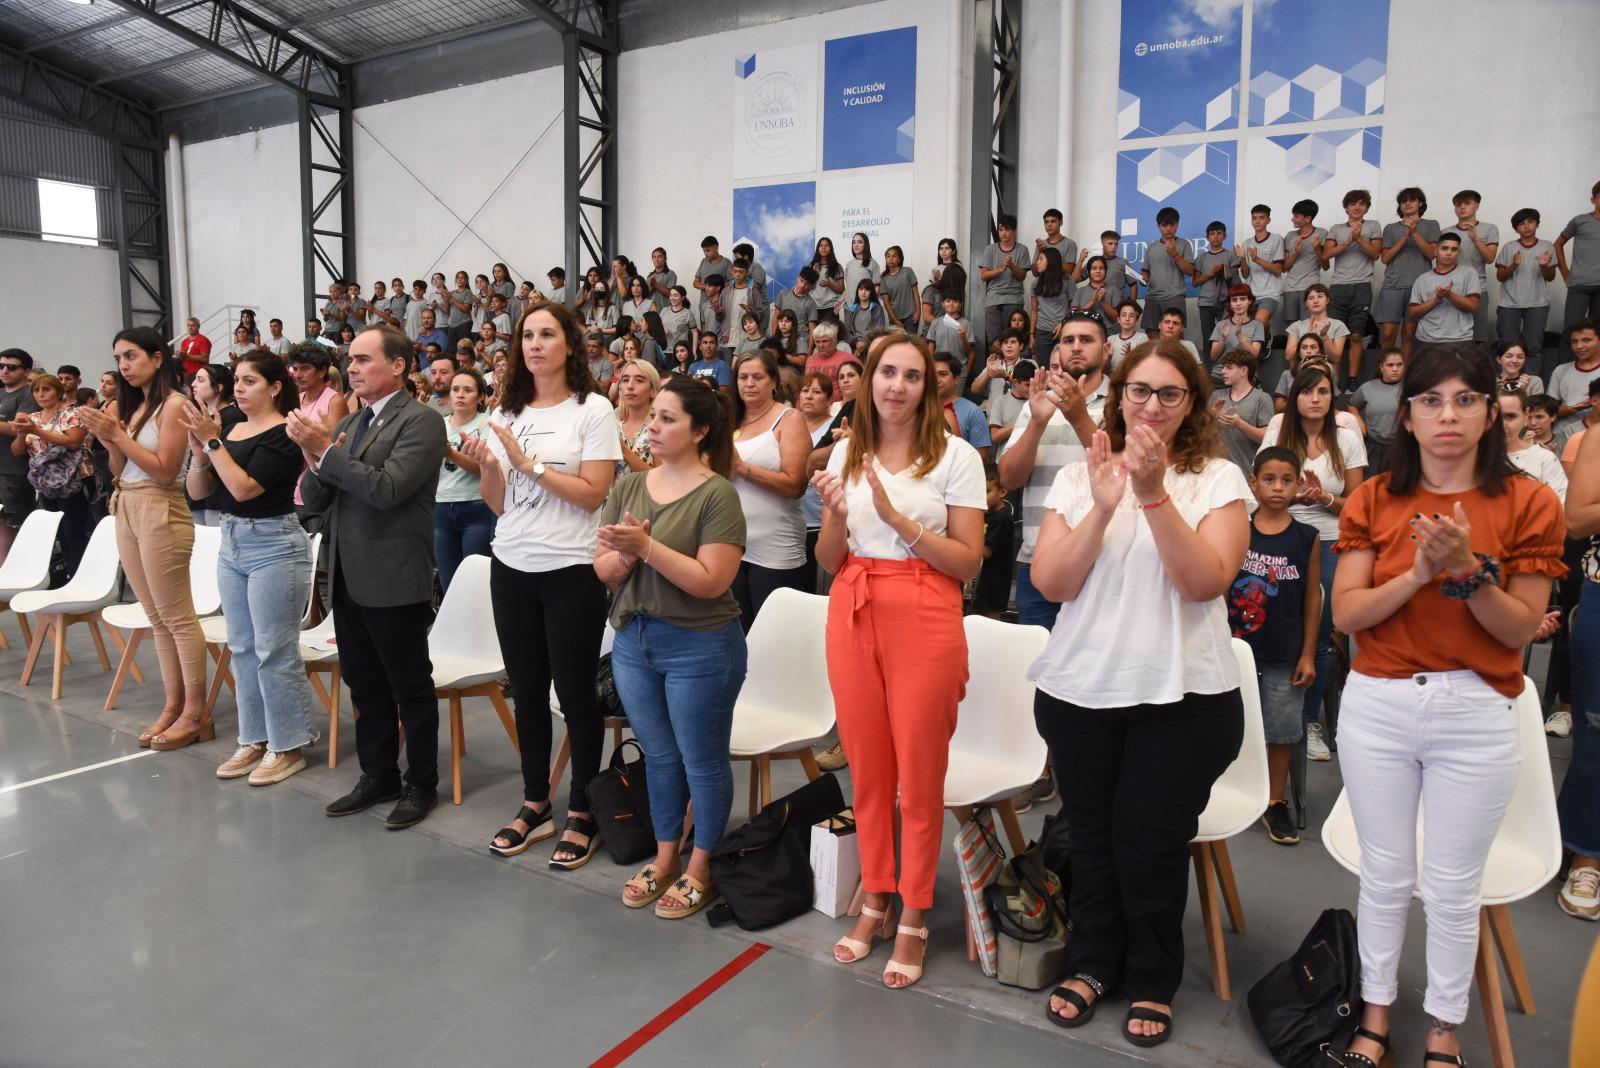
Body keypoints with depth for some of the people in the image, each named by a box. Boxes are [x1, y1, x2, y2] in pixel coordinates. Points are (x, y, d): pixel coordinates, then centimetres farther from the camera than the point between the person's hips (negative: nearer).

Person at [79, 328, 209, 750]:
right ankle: (173, 705, 17)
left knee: (177, 617, -4)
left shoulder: (174, 404, -10)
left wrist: (117, 434, -14)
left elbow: (165, 471, -14)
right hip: (126, 510, 8)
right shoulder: (128, 406, 12)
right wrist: (107, 436, -3)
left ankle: (196, 712, 3)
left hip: (160, 512, -8)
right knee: (157, 618, 11)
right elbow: (119, 471, 13)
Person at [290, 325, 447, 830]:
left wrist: (325, 450, -18)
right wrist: (313, 458, -9)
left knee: (410, 687, 5)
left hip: (394, 579, -8)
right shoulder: (347, 425, 13)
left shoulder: (421, 420, -11)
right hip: (348, 576, 8)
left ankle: (421, 785, 19)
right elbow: (315, 500, 10)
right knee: (365, 685, 17)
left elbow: (388, 489, -22)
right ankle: (378, 777, 31)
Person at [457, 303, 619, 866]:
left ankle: (583, 812, 18)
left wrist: (530, 462, -17)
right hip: (511, 567, 5)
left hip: (571, 571, -5)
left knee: (574, 693, 3)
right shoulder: (507, 413, 10)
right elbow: (499, 505, 11)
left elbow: (592, 494, -13)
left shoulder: (593, 410, -5)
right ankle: (535, 804, 28)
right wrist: (488, 466, -8)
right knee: (527, 691, 13)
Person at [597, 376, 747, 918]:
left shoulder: (716, 494, -14)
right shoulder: (628, 486, 4)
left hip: (699, 647, -6)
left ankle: (701, 868, 28)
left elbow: (711, 581, -21)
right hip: (633, 639, 6)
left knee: (702, 761, 9)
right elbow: (603, 569, 2)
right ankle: (665, 858, 36)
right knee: (658, 756, 19)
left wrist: (647, 546, -25)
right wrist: (623, 557, -19)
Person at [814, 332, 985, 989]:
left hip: (924, 621, -4)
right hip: (852, 618, 4)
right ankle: (875, 901, 30)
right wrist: (836, 516, -11)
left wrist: (900, 519, -19)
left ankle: (913, 916, 23)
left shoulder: (956, 456, -5)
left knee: (918, 775, 5)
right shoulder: (846, 455, 7)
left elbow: (969, 562, -8)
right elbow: (828, 563, 9)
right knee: (866, 769, 13)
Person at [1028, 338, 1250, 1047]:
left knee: (1150, 843, 6)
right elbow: (1050, 583, -7)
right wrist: (1102, 507, -19)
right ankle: (1093, 964, 36)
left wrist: (1155, 494, -24)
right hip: (1080, 690, 2)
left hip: (1182, 696, -2)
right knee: (1090, 837, 15)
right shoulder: (1077, 478, 2)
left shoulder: (1218, 479, -3)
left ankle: (1151, 982, 31)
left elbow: (1205, 582, -16)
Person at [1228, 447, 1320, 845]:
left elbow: (1312, 596, 2)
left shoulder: (1306, 537, -1)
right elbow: (1219, 588, 2)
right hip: (1238, 648, 0)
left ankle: (1275, 803, 23)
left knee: (1282, 730, 8)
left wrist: (1308, 654, 1)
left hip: (1285, 655, 0)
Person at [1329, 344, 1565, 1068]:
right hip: (1376, 707, 1)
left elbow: (1522, 631, -6)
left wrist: (1467, 571, -21)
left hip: (1475, 715, -1)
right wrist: (1418, 573, -20)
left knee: (1453, 887, 11)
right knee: (1384, 874, 14)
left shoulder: (1529, 504, -4)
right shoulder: (1373, 500, 0)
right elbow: (1345, 614, -6)